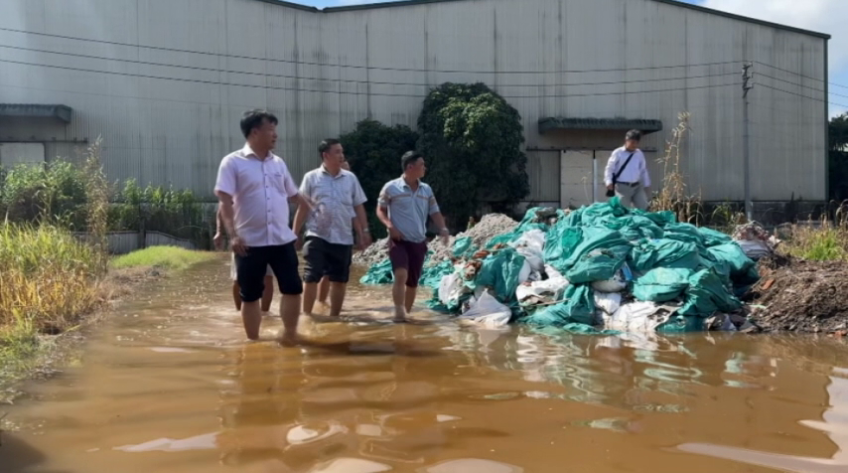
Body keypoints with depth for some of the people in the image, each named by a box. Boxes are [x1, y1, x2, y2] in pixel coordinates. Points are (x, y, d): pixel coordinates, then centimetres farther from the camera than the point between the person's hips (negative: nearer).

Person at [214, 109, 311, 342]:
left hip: (282, 239, 4)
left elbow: (294, 194, 22)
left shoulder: (278, 163, 11)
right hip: (250, 242, -4)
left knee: (293, 288, 3)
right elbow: (225, 201, -11)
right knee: (250, 295, 5)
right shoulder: (233, 162, -4)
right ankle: (253, 342, 18)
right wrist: (233, 234, -20)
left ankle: (290, 335, 20)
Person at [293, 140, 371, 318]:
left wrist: (364, 231, 4)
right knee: (311, 277, -5)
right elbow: (302, 208, 2)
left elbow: (358, 207, 10)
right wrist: (294, 234, 0)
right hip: (317, 236, -3)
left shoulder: (350, 178, 6)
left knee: (340, 280, 7)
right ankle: (306, 315, 8)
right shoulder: (311, 177, -1)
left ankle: (334, 316, 21)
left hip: (343, 238, 3)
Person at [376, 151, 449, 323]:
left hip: (419, 242, 5)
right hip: (398, 240, -5)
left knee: (413, 281, 9)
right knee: (401, 275, -24)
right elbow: (380, 210, 2)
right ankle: (398, 312, -20)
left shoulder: (426, 190, 9)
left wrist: (443, 229, -7)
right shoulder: (391, 187, -5)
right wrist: (390, 225, -16)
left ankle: (407, 313, 24)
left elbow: (435, 212, 12)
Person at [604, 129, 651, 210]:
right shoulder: (618, 153, -4)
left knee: (643, 208, 5)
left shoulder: (639, 154, 10)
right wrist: (608, 182, -20)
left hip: (637, 187, 5)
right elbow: (609, 168, -5)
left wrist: (647, 185, 18)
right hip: (622, 187, -4)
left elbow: (644, 170, 18)